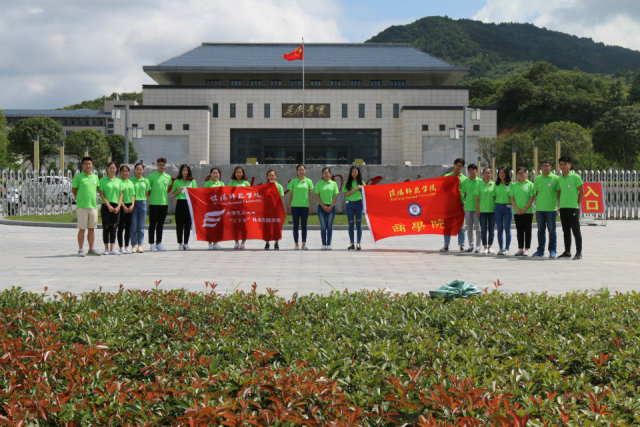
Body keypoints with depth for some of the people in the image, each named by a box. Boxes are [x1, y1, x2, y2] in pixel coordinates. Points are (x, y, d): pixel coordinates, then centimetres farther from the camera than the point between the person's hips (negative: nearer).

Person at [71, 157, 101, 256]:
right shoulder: (78, 177, -2)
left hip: (93, 206, 4)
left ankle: (91, 250, 14)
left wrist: (92, 198, 14)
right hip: (82, 206, -4)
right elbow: (73, 190, 3)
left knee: (91, 229, 8)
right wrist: (80, 199, 2)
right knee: (82, 229, -3)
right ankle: (80, 250, 3)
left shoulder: (95, 177, 12)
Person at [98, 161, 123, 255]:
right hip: (106, 206, -3)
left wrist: (118, 207, -3)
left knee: (114, 228, 1)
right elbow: (101, 195, -4)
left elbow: (121, 195, 9)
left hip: (116, 207, 3)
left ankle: (112, 249, 2)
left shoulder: (119, 181, 12)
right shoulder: (103, 180, 1)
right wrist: (109, 206, -12)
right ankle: (106, 248, 5)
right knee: (106, 228, -1)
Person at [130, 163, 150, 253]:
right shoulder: (131, 180, 3)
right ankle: (133, 245, 2)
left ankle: (140, 245, 4)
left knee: (141, 226, 2)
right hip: (133, 203, -2)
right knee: (133, 225, -2)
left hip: (142, 203, 2)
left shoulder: (146, 181, 11)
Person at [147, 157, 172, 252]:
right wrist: (148, 197, -10)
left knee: (160, 225, 11)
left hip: (164, 204, 4)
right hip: (154, 204, -4)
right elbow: (147, 190, 0)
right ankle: (152, 244, 5)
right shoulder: (152, 176, -3)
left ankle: (159, 243, 18)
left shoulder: (168, 177, 10)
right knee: (152, 225, 0)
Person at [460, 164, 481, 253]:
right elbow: (465, 194, 13)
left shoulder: (480, 181, 0)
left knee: (478, 228, -2)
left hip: (477, 207, -3)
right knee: (469, 228, 8)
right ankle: (470, 245, 16)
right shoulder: (465, 182, 8)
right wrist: (463, 205, 9)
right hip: (468, 207, 3)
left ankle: (478, 246, 4)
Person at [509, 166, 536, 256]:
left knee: (527, 230, -1)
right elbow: (511, 198, 5)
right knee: (519, 230, 6)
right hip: (517, 212, 3)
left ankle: (526, 249, 1)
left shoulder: (530, 184, 1)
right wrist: (516, 209, -7)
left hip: (528, 211, -3)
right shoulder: (513, 185, 9)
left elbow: (532, 198, -4)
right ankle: (520, 249, 10)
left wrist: (525, 209, -12)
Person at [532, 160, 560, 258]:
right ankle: (540, 250, 16)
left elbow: (559, 193, 2)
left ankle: (552, 251, 4)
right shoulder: (537, 179, 11)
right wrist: (537, 203, 10)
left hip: (551, 208, -3)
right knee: (540, 230, 9)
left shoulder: (555, 178, 0)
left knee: (551, 230, -2)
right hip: (539, 208, 3)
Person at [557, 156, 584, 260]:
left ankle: (579, 252, 0)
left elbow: (581, 192, -4)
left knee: (576, 231, -4)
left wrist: (577, 204, -5)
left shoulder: (575, 177, -6)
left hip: (573, 208, -6)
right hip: (563, 208, 6)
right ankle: (567, 251, 16)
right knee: (566, 231, 10)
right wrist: (560, 201, 10)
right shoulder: (559, 179, 12)